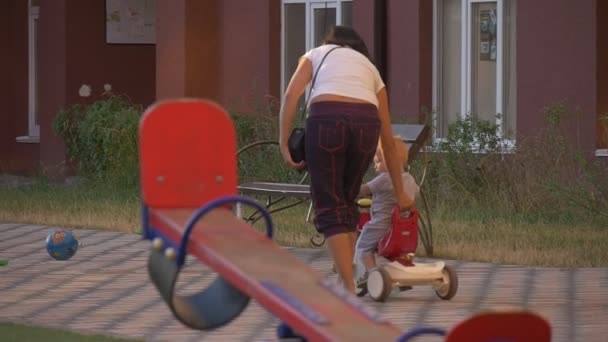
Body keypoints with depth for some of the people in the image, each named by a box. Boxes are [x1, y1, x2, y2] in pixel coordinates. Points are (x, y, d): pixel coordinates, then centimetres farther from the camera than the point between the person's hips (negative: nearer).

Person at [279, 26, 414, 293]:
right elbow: (388, 141, 34)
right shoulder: (370, 68, 35)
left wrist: (283, 144, 6)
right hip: (365, 121, 3)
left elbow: (291, 95, 7)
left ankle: (349, 289, -7)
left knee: (330, 208, 2)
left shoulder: (317, 54, 30)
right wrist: (399, 192, 38)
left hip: (326, 118, -3)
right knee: (347, 203, 22)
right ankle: (345, 280, 23)